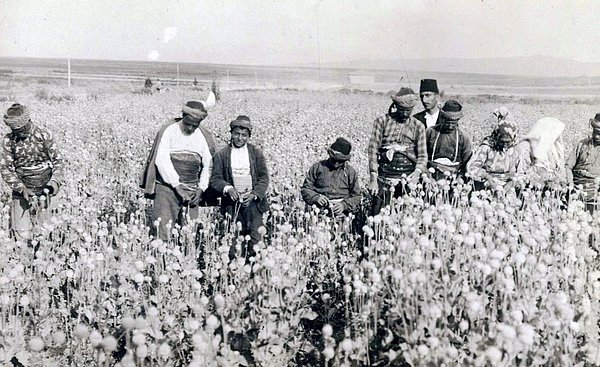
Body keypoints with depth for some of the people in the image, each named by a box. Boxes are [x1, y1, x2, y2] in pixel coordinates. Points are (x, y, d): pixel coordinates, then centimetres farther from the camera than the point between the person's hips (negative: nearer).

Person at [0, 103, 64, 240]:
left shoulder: (43, 135, -5)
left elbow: (57, 160, -1)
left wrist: (55, 181, -17)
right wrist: (21, 188, -15)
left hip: (44, 189, 0)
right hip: (22, 190, 0)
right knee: (22, 234, -3)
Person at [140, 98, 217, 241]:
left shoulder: (204, 136, 9)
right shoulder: (169, 131, -3)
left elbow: (208, 165, 15)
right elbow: (161, 161, -10)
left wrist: (201, 188, 2)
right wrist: (177, 185, -15)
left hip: (192, 191, 4)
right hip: (168, 187, -3)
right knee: (162, 229, -12)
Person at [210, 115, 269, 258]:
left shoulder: (256, 153, 8)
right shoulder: (221, 155, 6)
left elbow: (264, 178, 4)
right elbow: (215, 179, 2)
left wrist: (254, 194, -12)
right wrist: (227, 188, -18)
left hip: (253, 202, 0)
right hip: (232, 202, 0)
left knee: (256, 239, -7)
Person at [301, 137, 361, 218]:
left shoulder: (350, 171, 13)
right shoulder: (318, 167, 11)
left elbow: (356, 196, 11)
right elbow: (305, 188, 11)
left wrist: (344, 205, -9)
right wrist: (316, 197, -9)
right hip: (320, 210, 1)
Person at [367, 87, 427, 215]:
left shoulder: (418, 126, 10)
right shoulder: (382, 121, 4)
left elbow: (422, 155, 7)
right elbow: (373, 150, 0)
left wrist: (418, 171, -15)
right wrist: (373, 178, -8)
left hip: (407, 177, 1)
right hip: (384, 177, -1)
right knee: (378, 214, -5)